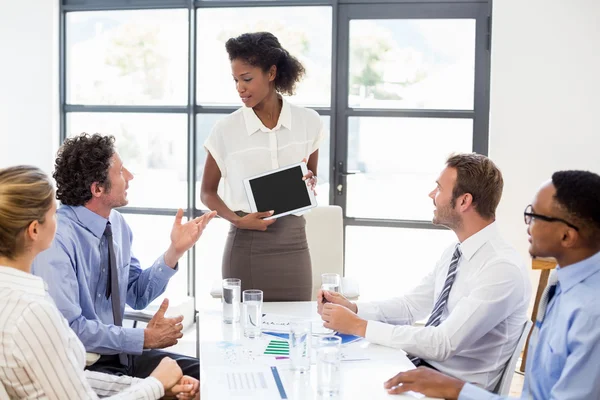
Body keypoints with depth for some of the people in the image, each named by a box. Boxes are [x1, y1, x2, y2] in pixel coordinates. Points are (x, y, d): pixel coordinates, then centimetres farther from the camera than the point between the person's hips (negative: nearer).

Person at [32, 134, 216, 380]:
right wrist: (144, 338, -17)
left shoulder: (116, 223, 3)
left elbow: (137, 295, 10)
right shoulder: (58, 239, -22)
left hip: (116, 353, 8)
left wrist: (175, 251, -4)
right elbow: (69, 329, -25)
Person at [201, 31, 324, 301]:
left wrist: (310, 183, -6)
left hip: (293, 245, 2)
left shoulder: (308, 122, 2)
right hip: (245, 247, -2)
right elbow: (207, 192, 6)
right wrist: (236, 219, -12)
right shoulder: (225, 130, -4)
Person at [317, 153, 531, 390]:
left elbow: (444, 344, -27)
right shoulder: (455, 252, 7)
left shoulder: (503, 268, -22)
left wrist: (359, 326, -24)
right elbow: (412, 305, 15)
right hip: (421, 363, 7)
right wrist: (353, 309, -2)